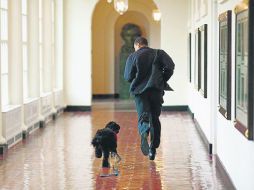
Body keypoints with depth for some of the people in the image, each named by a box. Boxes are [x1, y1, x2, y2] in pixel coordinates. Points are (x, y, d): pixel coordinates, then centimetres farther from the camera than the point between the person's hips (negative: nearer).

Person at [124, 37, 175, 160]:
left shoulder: (133, 57, 8)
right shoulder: (158, 53, 10)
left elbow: (128, 77, 5)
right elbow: (170, 66, -5)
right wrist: (163, 80, 7)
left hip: (139, 90, -1)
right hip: (156, 89, 1)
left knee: (143, 117, -5)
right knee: (155, 118, 13)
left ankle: (144, 132, -41)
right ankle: (153, 150, 13)